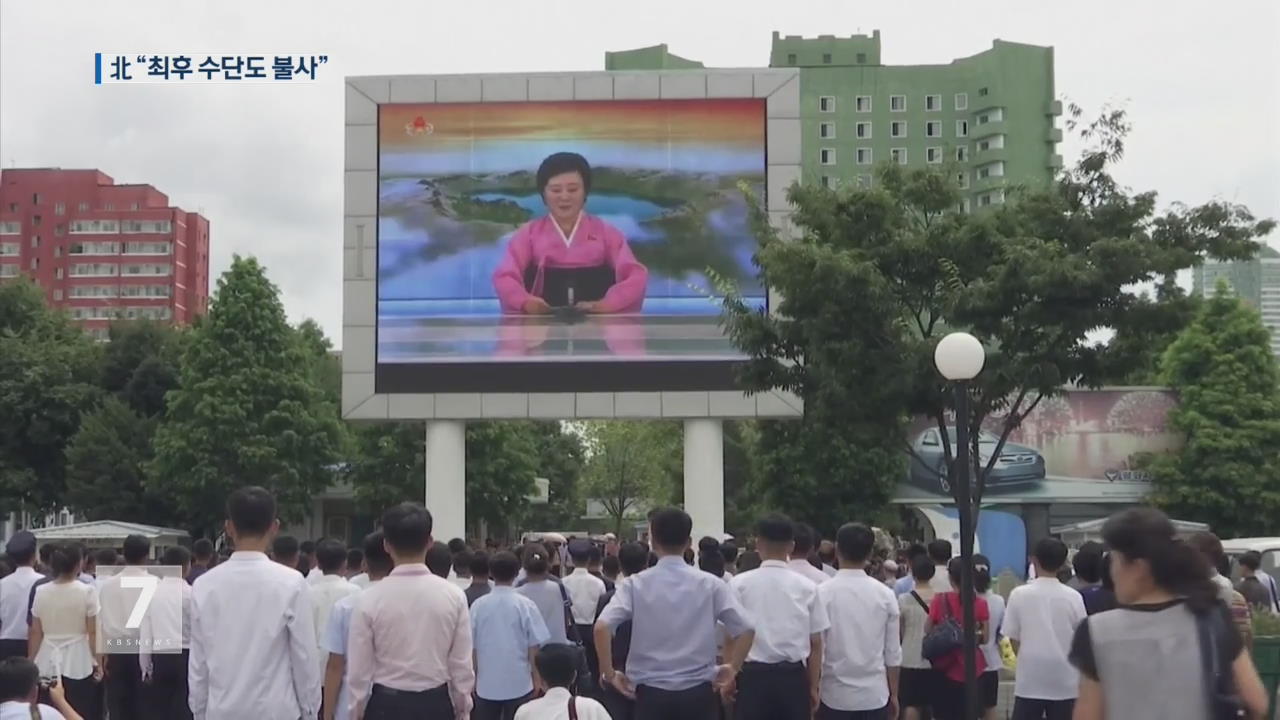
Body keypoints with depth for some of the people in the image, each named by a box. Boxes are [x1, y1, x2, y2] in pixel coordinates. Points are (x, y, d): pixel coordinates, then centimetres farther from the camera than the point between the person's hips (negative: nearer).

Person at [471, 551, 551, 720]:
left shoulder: (478, 605, -5)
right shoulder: (525, 605, -9)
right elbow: (534, 646, -6)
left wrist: (472, 678, 14)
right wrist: (537, 678, 6)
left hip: (486, 684, 1)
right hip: (519, 683, -1)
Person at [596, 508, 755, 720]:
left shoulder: (636, 584, -3)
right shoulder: (710, 584, -1)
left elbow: (602, 627, -15)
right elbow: (745, 630, -6)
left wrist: (608, 672, -3)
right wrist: (733, 668, 8)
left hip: (651, 693, 0)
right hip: (698, 692, 1)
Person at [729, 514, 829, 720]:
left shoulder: (739, 584, -4)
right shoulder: (807, 586, 0)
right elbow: (815, 643, 2)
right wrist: (813, 686, 13)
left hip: (752, 675, -1)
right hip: (793, 677, 1)